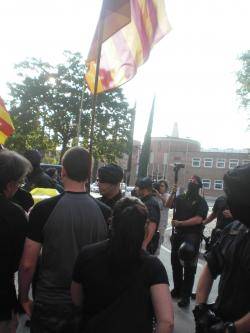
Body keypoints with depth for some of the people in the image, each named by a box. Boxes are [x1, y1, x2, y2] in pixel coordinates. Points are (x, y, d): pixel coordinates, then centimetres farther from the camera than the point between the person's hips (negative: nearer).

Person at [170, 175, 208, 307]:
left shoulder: (201, 201, -4)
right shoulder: (181, 198, 11)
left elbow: (198, 219, -16)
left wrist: (180, 223, -19)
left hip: (192, 236, -5)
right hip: (177, 234, 5)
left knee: (189, 267, -1)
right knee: (175, 263, 14)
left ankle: (186, 296, 8)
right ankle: (177, 289, 31)